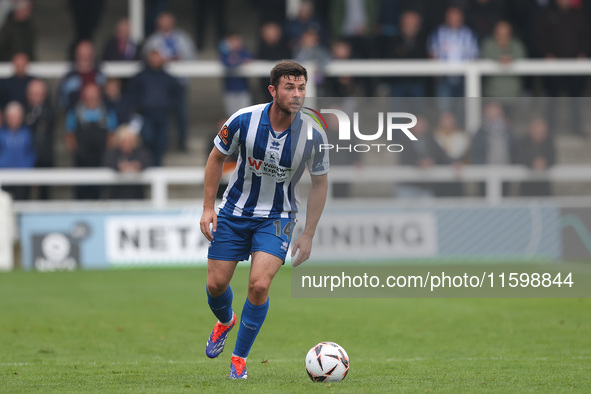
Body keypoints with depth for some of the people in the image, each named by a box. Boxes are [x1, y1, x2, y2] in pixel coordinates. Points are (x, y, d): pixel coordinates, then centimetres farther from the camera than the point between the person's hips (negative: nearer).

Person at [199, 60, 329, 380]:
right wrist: (208, 207, -3)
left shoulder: (313, 134, -16)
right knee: (216, 283, 3)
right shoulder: (244, 121, -18)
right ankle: (225, 321, 41)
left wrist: (308, 235, -1)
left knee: (259, 284, -18)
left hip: (277, 218, -1)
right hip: (235, 211, 1)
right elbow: (217, 158, 1)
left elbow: (319, 183, -1)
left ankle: (240, 357, 2)